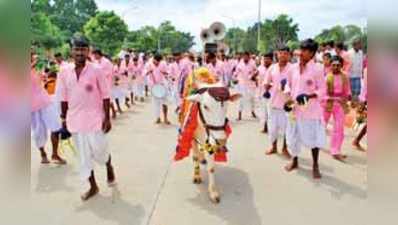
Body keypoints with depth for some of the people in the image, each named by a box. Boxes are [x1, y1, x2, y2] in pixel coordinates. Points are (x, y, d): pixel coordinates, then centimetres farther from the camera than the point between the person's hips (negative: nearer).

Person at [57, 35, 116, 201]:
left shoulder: (97, 70, -9)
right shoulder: (64, 73, 1)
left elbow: (105, 96, -7)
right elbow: (64, 98, 9)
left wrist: (107, 118, -9)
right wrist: (64, 118, 9)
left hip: (94, 119, -4)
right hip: (75, 121, 4)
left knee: (99, 150, 0)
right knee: (84, 155, 10)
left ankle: (109, 166, 37)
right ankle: (93, 186, 25)